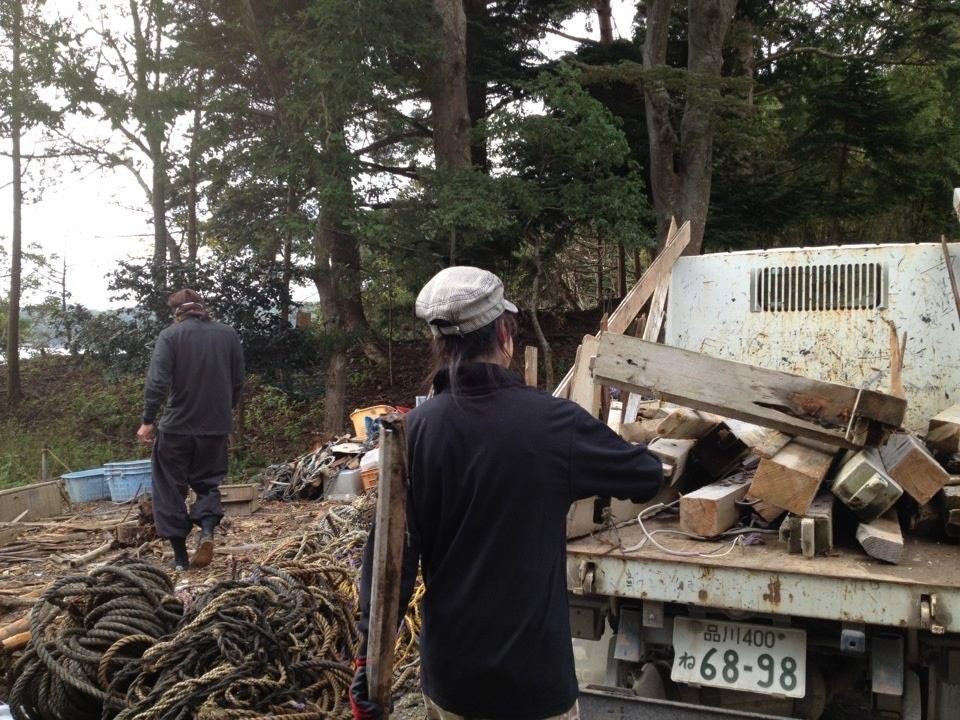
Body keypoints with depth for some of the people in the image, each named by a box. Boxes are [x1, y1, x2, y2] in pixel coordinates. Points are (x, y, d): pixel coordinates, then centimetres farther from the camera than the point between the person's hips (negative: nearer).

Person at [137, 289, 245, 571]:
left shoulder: (170, 335, -6)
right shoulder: (229, 334, 6)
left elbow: (157, 382, -14)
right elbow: (238, 381, 11)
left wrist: (148, 420, -8)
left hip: (177, 425, -3)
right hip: (216, 425, 3)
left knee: (171, 489, 8)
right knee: (208, 482, 17)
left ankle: (180, 557, 10)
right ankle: (207, 530, -9)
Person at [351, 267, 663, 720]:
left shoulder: (416, 429, -9)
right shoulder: (553, 423, -15)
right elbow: (647, 477, 0)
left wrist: (370, 656, -1)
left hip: (448, 674, 3)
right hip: (531, 677, -3)